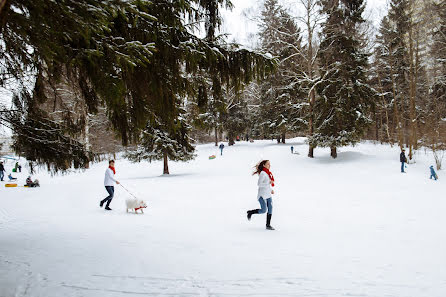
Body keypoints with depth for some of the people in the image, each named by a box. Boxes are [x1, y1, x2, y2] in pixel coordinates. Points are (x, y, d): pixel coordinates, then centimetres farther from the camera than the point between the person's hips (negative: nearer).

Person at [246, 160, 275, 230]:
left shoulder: (268, 173, 11)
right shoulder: (262, 173, -15)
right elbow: (259, 184, -21)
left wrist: (271, 189, 14)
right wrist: (268, 183, -24)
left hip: (268, 195, 8)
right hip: (262, 195, -8)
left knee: (270, 209, 1)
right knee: (263, 210, -6)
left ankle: (268, 225, 7)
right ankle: (250, 212, 17)